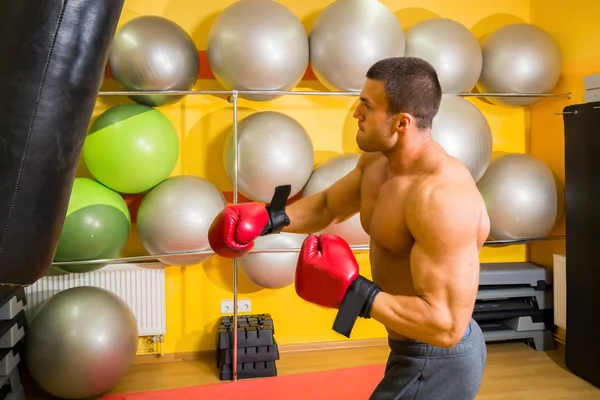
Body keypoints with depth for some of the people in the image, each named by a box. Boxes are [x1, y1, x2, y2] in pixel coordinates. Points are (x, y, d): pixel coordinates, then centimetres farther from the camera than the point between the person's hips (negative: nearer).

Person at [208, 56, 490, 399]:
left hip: (435, 364, -9)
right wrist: (267, 219, -5)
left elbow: (447, 325, -32)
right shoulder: (378, 160, -3)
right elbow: (328, 206, 11)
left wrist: (352, 292, -33)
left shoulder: (441, 195, -32)